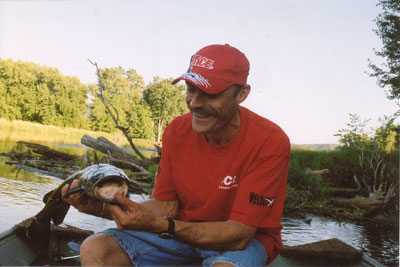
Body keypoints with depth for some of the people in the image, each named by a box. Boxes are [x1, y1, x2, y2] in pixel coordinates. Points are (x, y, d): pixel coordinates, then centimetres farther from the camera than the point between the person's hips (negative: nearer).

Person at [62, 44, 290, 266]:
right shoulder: (177, 130, -6)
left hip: (246, 239, -4)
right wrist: (102, 207, -20)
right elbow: (166, 206, -2)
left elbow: (238, 235, -23)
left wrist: (159, 225, -36)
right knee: (95, 248, -15)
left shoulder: (270, 142, -21)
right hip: (185, 231, 4)